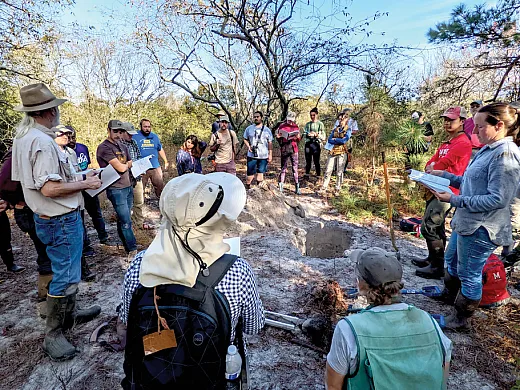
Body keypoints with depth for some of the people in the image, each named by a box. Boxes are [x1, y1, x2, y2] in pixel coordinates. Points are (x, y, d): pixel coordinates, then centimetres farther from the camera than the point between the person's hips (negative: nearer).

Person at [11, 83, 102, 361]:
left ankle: (68, 315, 41)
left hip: (45, 217, 10)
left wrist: (77, 178, 15)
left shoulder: (22, 137, 9)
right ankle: (53, 335, 19)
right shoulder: (42, 141, -23)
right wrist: (86, 184, -15)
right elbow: (50, 188, -28)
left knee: (65, 271, 24)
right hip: (61, 220, -10)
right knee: (65, 276, 3)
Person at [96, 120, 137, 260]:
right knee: (126, 221, -4)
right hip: (116, 189, -7)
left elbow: (130, 165, 14)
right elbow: (121, 168, -17)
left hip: (128, 186, 7)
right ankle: (132, 249, 5)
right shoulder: (104, 147, -11)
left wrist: (123, 166, -5)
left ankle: (127, 245, 25)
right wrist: (126, 165, 4)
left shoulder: (123, 147, 15)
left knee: (124, 219, 15)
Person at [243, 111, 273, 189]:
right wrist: (248, 146, -8)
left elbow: (270, 143, 7)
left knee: (260, 173, 6)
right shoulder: (249, 128, 7)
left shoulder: (267, 130, 6)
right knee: (250, 173, 0)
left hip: (264, 156, 0)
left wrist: (270, 154, 2)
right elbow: (245, 139, 12)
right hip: (252, 155, 0)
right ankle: (247, 187, 17)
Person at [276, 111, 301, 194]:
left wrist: (298, 137, -6)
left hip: (294, 150, 2)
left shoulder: (296, 127, 10)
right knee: (283, 168, 1)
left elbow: (298, 140, 16)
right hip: (284, 149, -2)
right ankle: (280, 187, 8)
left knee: (295, 168, 3)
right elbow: (279, 140, 7)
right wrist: (278, 137, -15)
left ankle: (297, 188, 7)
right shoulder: (282, 126, 2)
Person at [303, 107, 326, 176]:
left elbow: (323, 136, -5)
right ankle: (306, 175, 19)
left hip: (316, 144, -4)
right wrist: (308, 134, -7)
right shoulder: (307, 124, 14)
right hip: (308, 143, 5)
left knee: (316, 161, -4)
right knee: (308, 161, 10)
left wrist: (316, 134, -21)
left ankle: (318, 175, 3)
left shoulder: (320, 124, 0)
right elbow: (304, 133, 15)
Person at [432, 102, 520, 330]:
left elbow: (497, 199, -25)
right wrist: (445, 175, 7)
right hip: (466, 222, 9)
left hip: (481, 229, -9)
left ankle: (460, 320, 27)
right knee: (451, 260, 26)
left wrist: (454, 199, -24)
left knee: (469, 274, 7)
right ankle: (448, 294, 51)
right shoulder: (489, 150, 7)